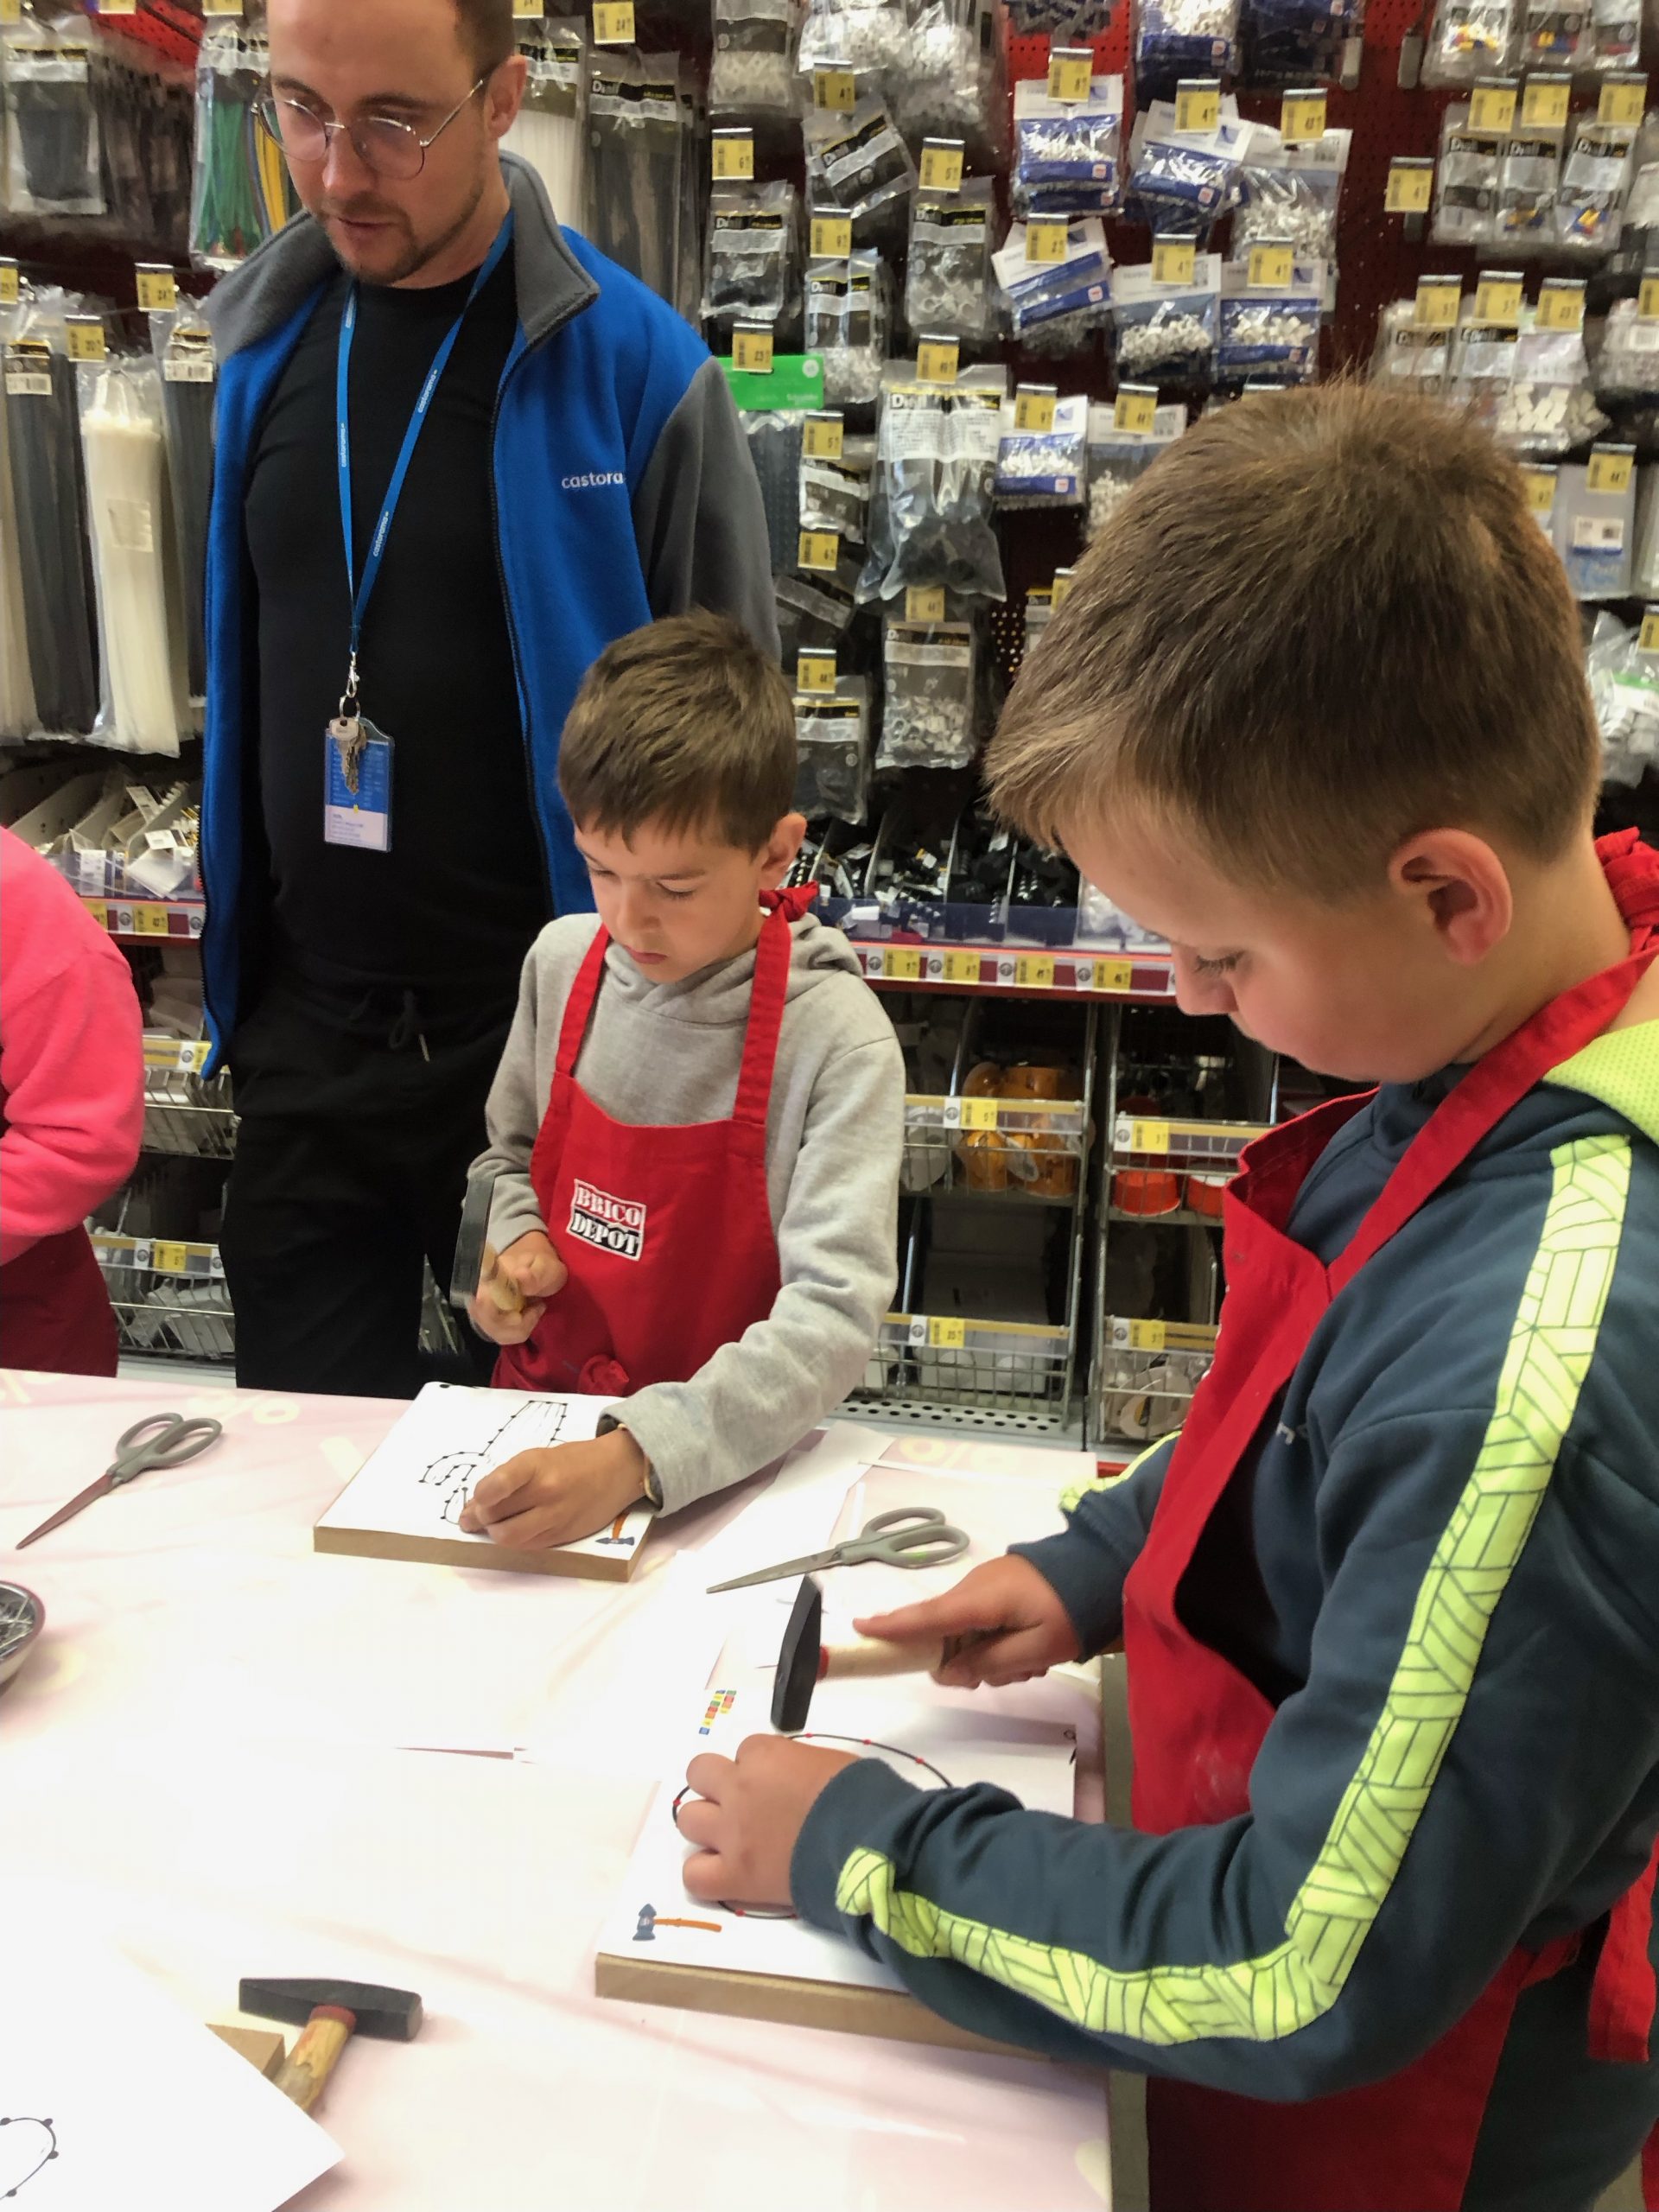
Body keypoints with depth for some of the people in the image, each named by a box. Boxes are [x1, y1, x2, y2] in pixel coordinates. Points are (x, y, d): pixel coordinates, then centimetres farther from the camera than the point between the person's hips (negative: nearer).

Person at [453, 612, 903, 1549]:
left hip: (721, 1467, -3)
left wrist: (640, 1455, -32)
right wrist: (519, 1242, -4)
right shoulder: (562, 961, 0)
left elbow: (834, 1316, -22)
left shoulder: (837, 1037, -16)